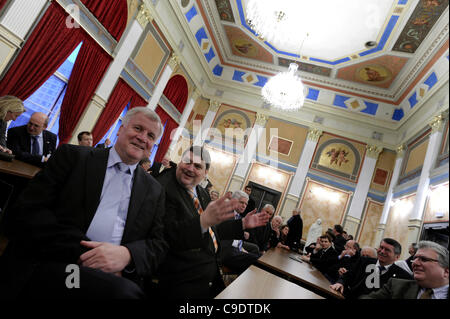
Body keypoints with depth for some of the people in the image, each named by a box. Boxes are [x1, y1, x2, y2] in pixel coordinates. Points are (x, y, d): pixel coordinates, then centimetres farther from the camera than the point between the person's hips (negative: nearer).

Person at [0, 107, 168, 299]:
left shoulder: (155, 191, 14)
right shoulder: (73, 156, 7)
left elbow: (158, 245, 10)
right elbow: (27, 211, -2)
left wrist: (127, 254, -14)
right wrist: (83, 253, -14)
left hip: (116, 275, 3)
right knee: (124, 290, -31)